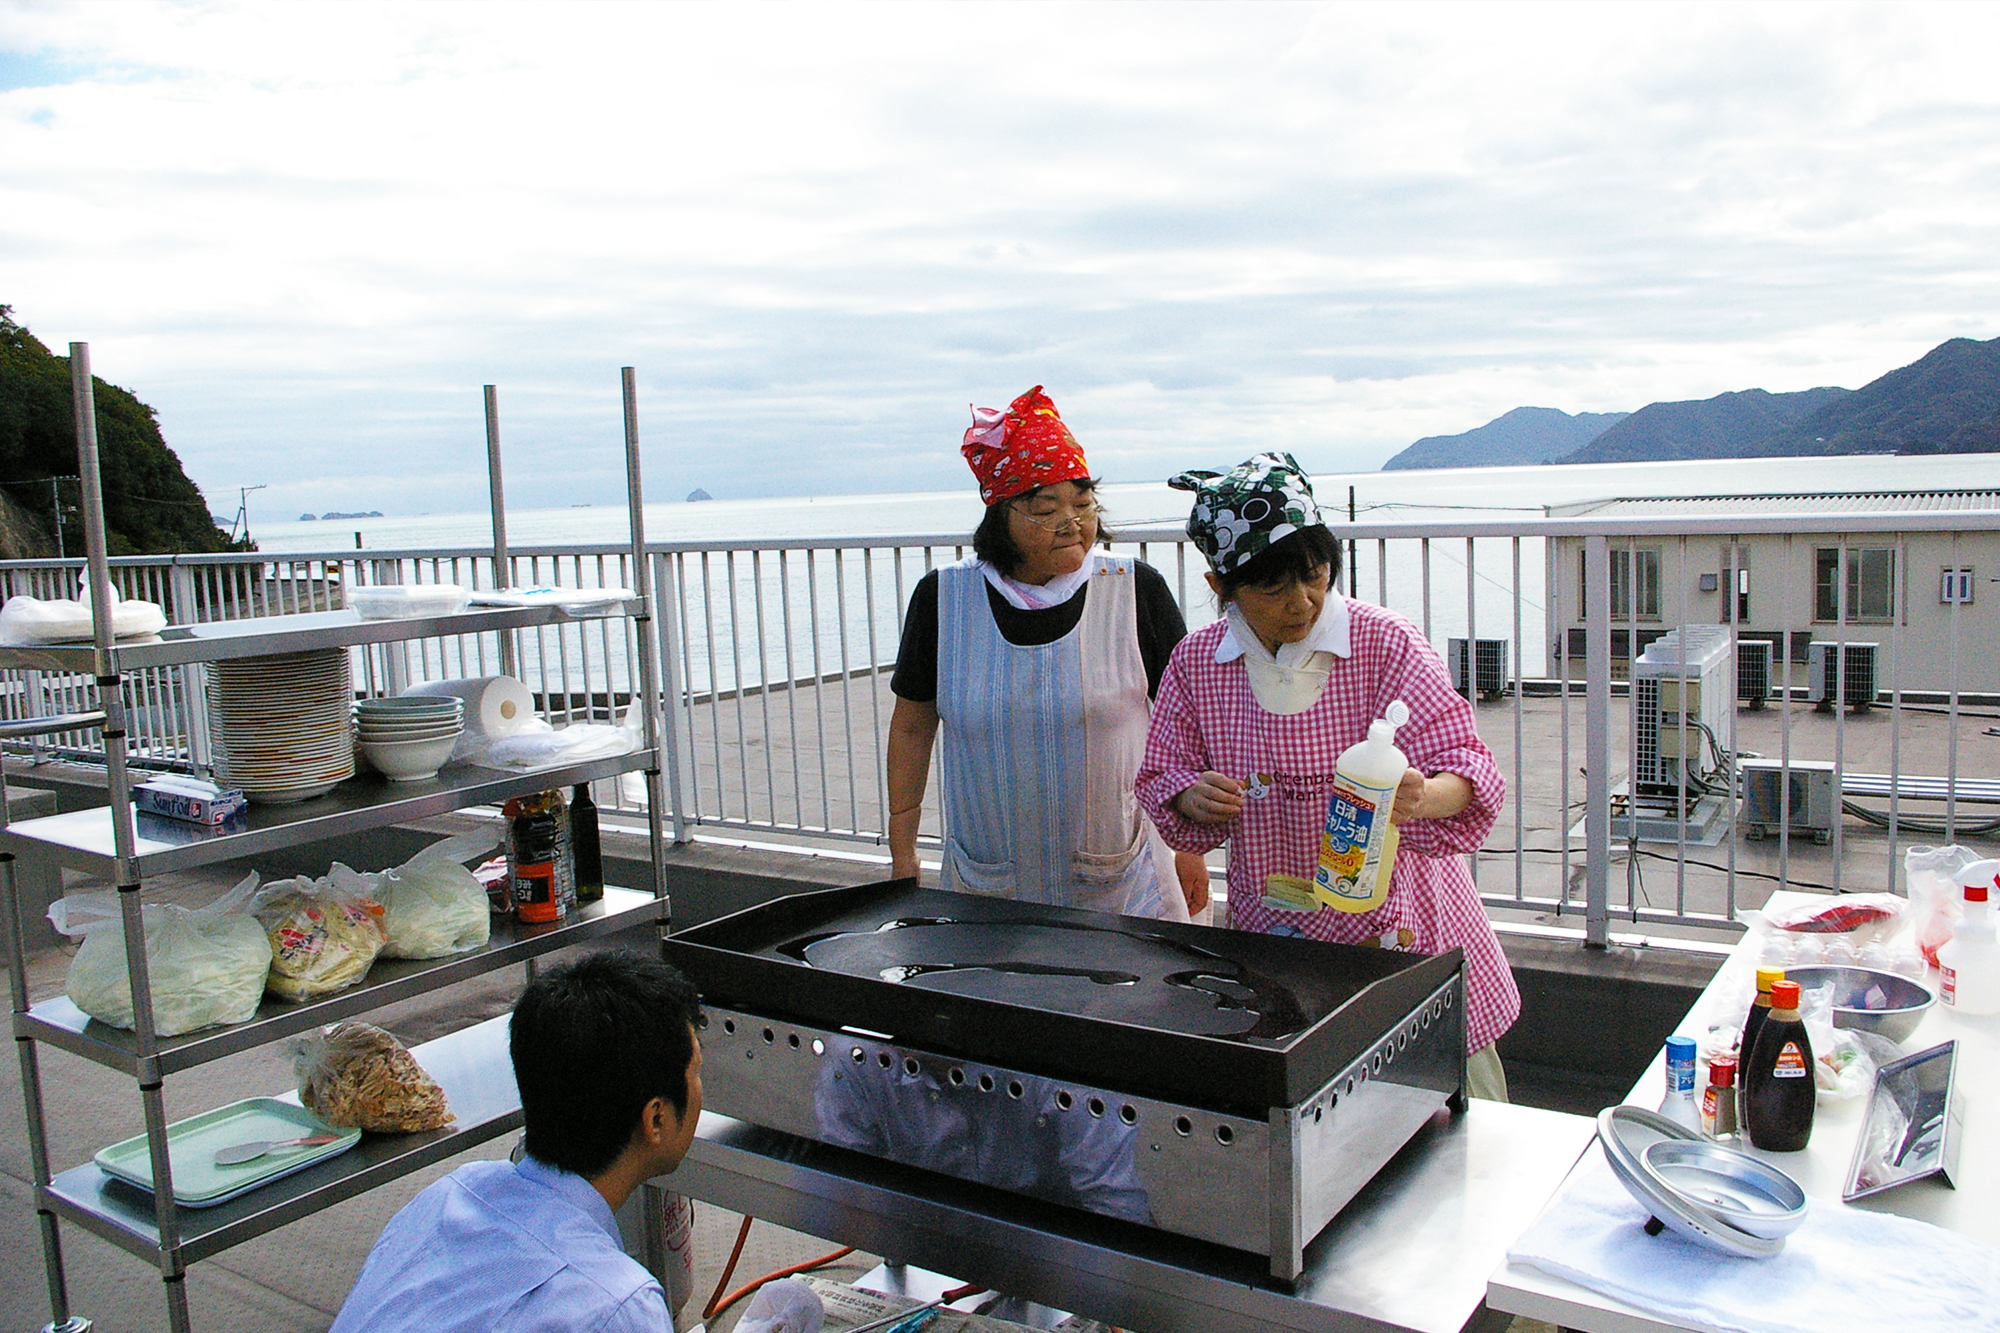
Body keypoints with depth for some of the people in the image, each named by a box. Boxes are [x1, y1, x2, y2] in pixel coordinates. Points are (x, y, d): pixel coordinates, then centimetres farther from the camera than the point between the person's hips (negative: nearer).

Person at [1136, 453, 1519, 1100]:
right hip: (1269, 924, 2)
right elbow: (1162, 777, 7)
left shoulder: (1385, 643, -11)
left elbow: (1467, 769, -15)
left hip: (1393, 921, -2)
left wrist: (1423, 796, -38)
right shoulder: (1197, 660, -3)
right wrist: (1194, 797, -16)